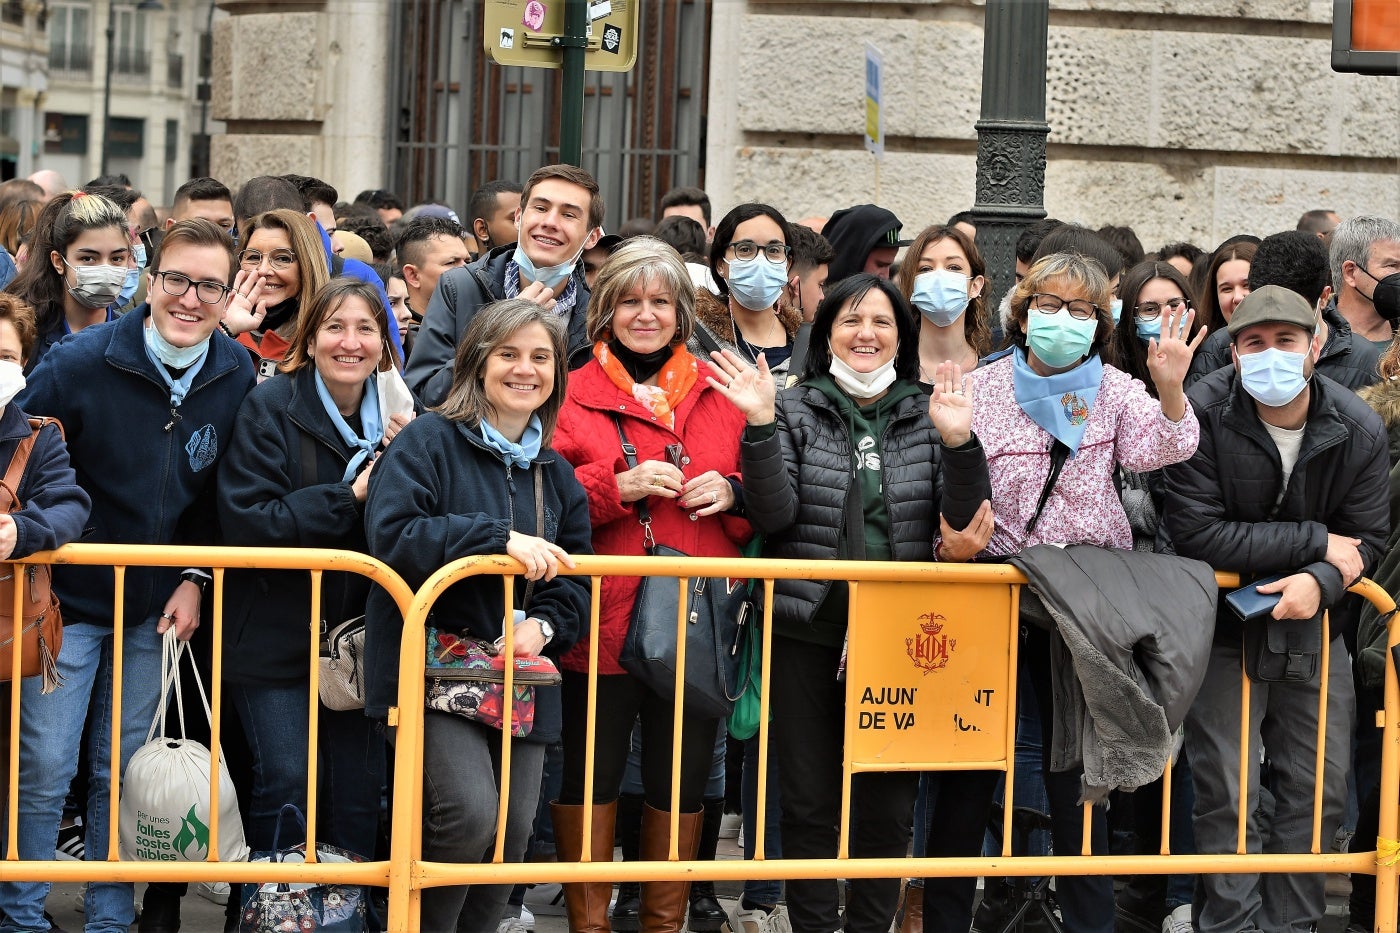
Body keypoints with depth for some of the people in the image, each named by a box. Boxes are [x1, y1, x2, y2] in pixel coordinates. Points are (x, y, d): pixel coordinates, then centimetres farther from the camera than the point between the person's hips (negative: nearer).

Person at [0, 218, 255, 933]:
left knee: (122, 770, 11)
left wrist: (194, 578, 0)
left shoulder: (238, 377, -4)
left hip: (156, 607, 3)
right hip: (67, 598, -3)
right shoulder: (78, 363, -16)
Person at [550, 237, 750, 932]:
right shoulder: (572, 394, 3)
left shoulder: (719, 394, 11)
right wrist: (616, 487, -16)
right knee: (590, 775, 3)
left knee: (681, 782, 10)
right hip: (601, 621, -2)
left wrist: (732, 492, -5)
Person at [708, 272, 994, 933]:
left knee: (889, 808, 4)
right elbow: (774, 515, -7)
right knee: (809, 803, 4)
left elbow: (966, 524, -1)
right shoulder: (793, 410, 4)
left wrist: (958, 442, -16)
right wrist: (759, 426, -18)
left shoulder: (927, 413, 7)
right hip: (809, 632, -1)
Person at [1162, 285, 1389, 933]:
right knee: (1227, 790, -5)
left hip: (1315, 621, 3)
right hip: (1223, 623, -3)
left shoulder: (1358, 429, -9)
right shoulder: (1204, 413, -19)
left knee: (1318, 787, 5)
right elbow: (1194, 533, -24)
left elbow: (1367, 539, -4)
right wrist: (1314, 542, -22)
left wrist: (1320, 582, -27)